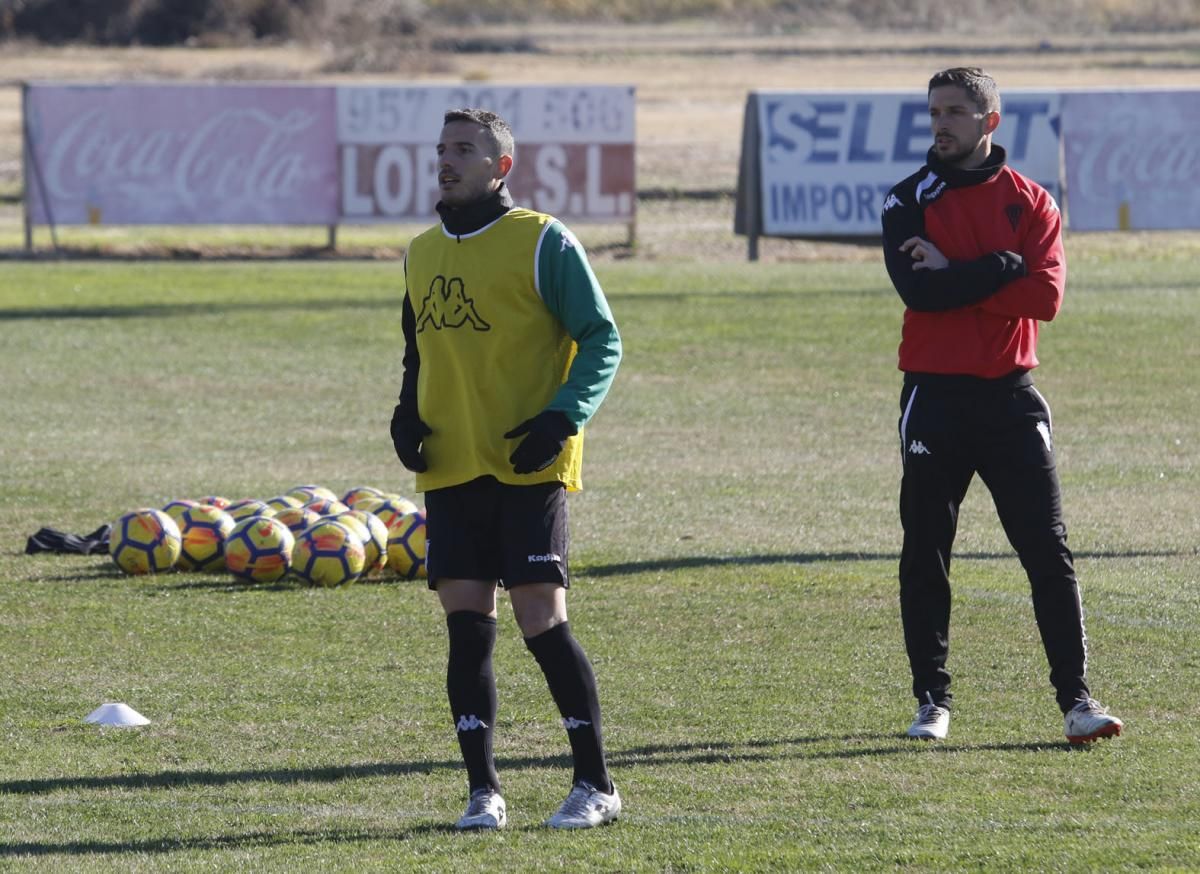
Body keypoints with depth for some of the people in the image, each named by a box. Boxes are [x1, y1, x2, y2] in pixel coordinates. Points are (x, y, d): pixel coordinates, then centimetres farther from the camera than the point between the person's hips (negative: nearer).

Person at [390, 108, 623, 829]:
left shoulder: (543, 242, -4)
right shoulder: (423, 254, 15)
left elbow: (602, 341, -3)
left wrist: (563, 417, -16)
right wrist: (407, 414, 7)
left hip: (529, 469, -5)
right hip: (450, 472, 5)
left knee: (543, 621, -8)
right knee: (467, 627, 0)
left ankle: (597, 785, 2)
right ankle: (483, 790, 6)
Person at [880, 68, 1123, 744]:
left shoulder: (1031, 203, 5)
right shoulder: (911, 201, 3)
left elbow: (1047, 295, -11)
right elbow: (918, 289, -14)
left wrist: (954, 278, -13)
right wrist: (1002, 267, -13)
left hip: (1011, 396, 0)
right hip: (935, 396, 0)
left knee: (1049, 551, -4)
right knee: (926, 555, 4)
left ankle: (1076, 697, -4)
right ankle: (933, 699, 13)